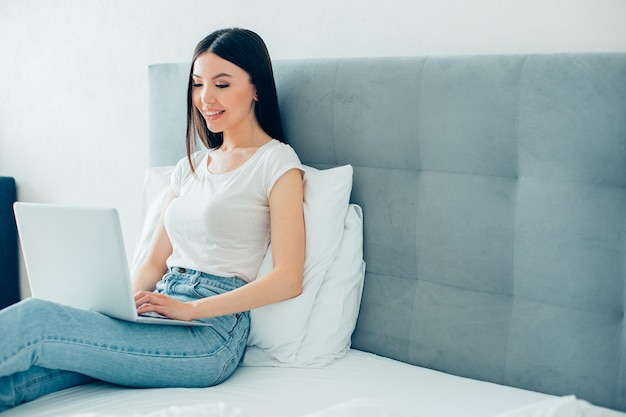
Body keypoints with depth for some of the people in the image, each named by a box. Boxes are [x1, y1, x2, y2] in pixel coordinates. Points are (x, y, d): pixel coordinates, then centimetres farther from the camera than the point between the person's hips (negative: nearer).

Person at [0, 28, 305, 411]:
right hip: (160, 314, 6)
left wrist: (189, 308, -18)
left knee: (34, 321, -26)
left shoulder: (277, 161, 0)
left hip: (213, 326, -6)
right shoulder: (191, 166, 23)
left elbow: (288, 279, -10)